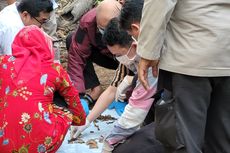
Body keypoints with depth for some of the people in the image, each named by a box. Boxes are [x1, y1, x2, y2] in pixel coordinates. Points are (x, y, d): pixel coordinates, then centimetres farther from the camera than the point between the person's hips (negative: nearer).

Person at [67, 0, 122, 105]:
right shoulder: (88, 21, -29)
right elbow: (76, 55, -27)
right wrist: (77, 92, -32)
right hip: (106, 55, 3)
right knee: (71, 40, -20)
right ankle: (95, 89, -17)